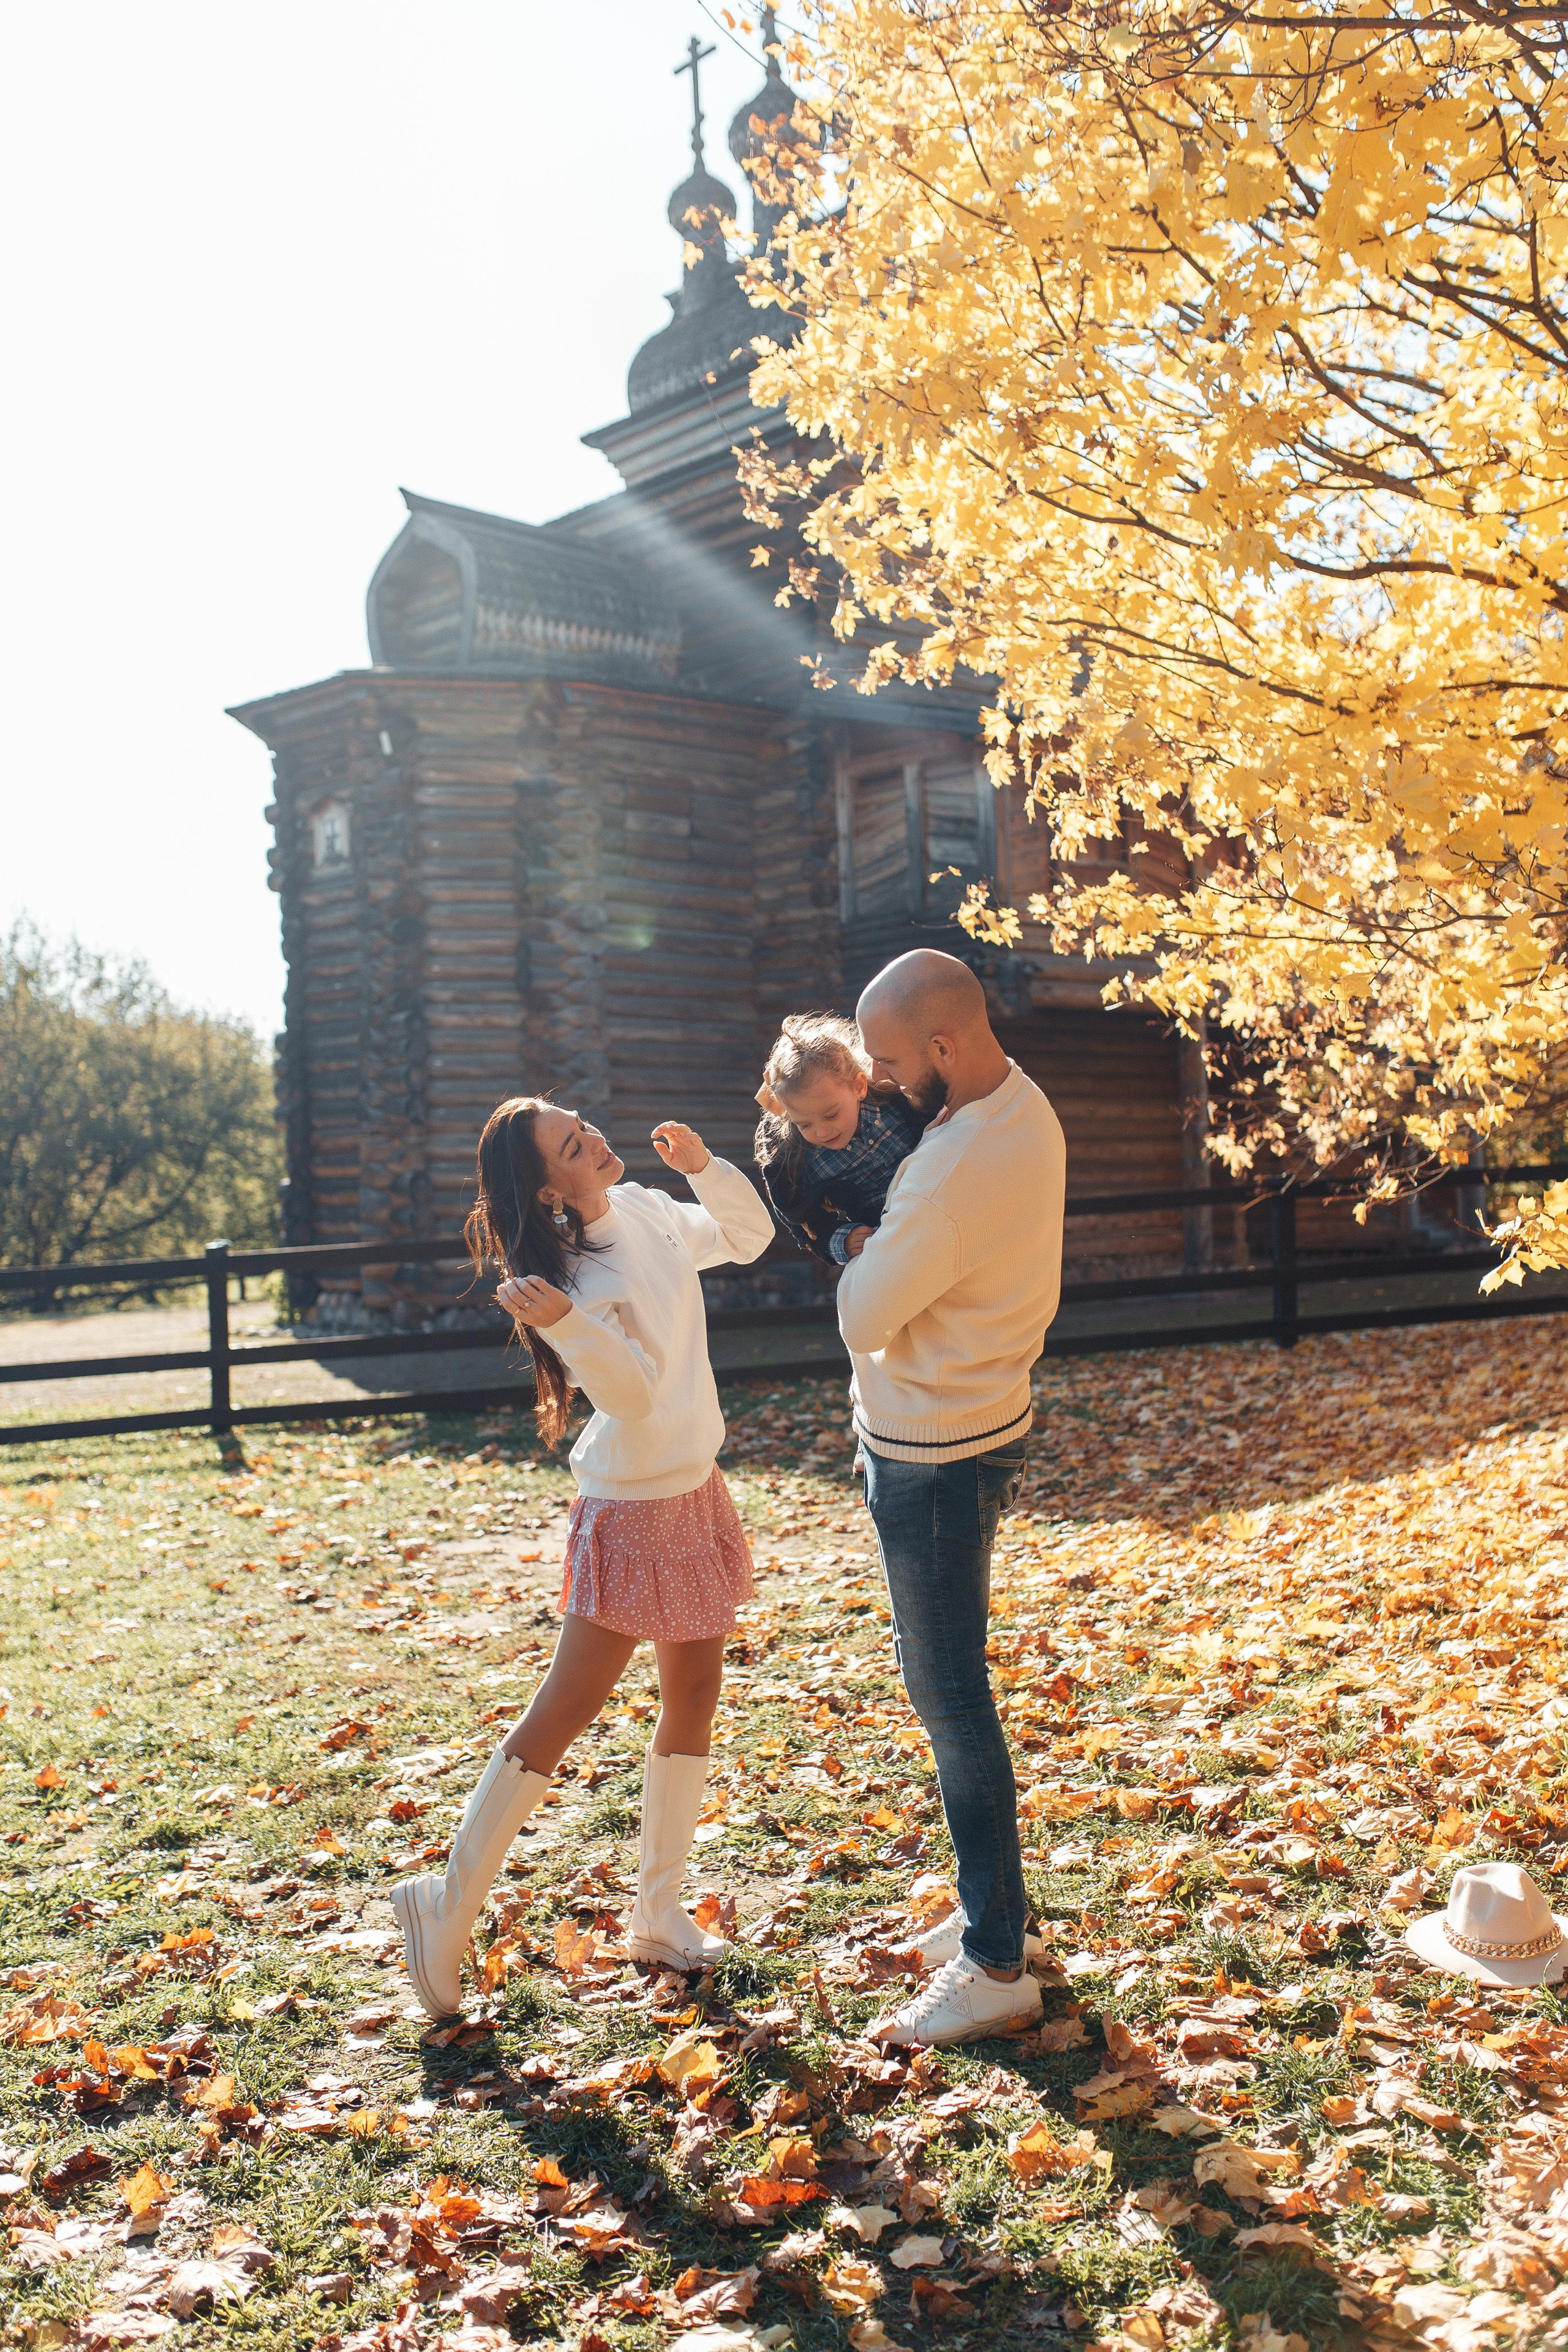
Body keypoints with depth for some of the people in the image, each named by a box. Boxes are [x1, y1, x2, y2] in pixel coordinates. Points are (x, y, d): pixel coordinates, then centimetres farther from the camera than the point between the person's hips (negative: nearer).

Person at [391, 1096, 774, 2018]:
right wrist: (561, 1324, -44)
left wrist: (702, 1165, -1)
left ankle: (660, 1913, 26)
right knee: (568, 1708, -2)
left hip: (697, 1492, 8)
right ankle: (451, 1906, 11)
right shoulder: (574, 1272, -22)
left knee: (694, 1700, 14)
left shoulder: (647, 1212, 1)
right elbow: (634, 1389, -27)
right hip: (632, 1510, -8)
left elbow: (749, 1236, 16)